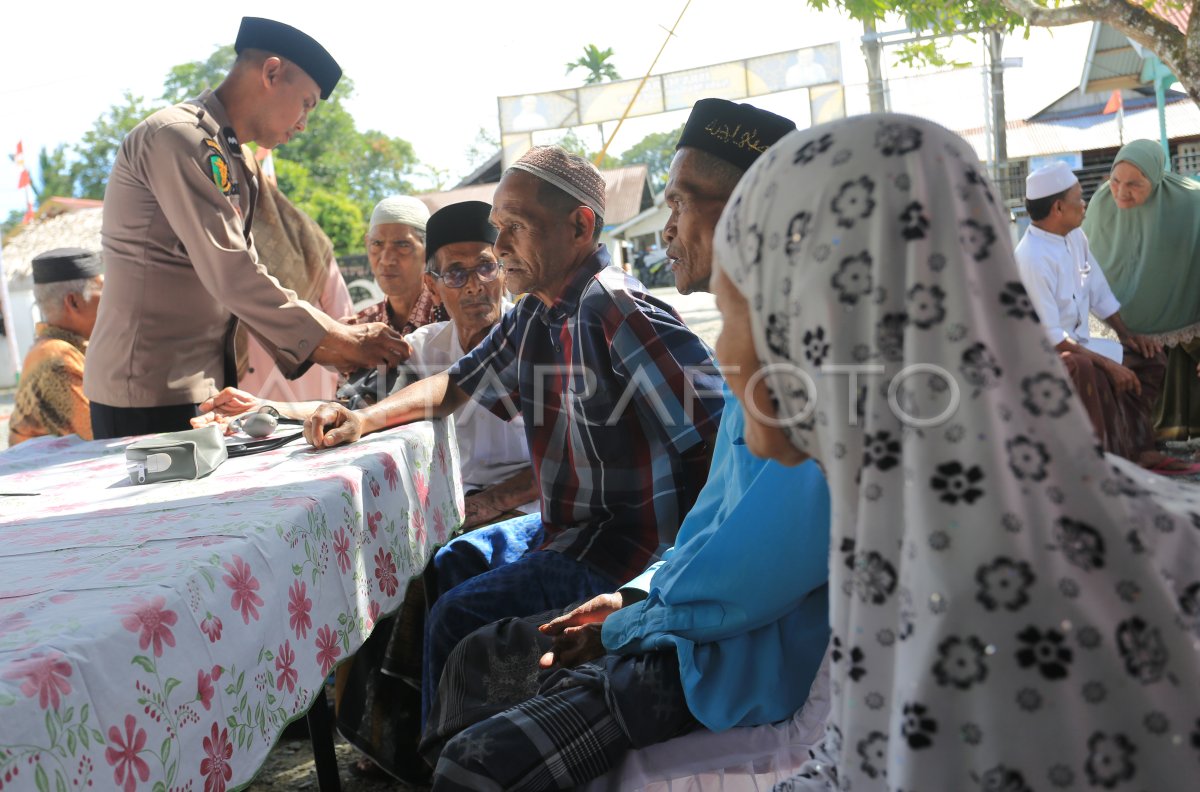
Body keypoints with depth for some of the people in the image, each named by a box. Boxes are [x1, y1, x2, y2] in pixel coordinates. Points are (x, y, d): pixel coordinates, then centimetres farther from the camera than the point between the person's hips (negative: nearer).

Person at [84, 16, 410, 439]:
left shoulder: (225, 156, 18)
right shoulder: (177, 138, -13)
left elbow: (241, 279, 15)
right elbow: (230, 276, -20)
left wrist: (319, 349, 5)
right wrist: (341, 339, -15)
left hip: (202, 385, 9)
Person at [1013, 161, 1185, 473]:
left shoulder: (1075, 237, 3)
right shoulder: (1032, 258, -26)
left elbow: (1099, 294, 15)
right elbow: (1048, 335, -27)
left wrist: (1126, 334, 5)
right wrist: (1106, 363, -25)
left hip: (1077, 342, 10)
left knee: (1149, 357, 7)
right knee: (1091, 373, -37)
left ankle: (1136, 449, 12)